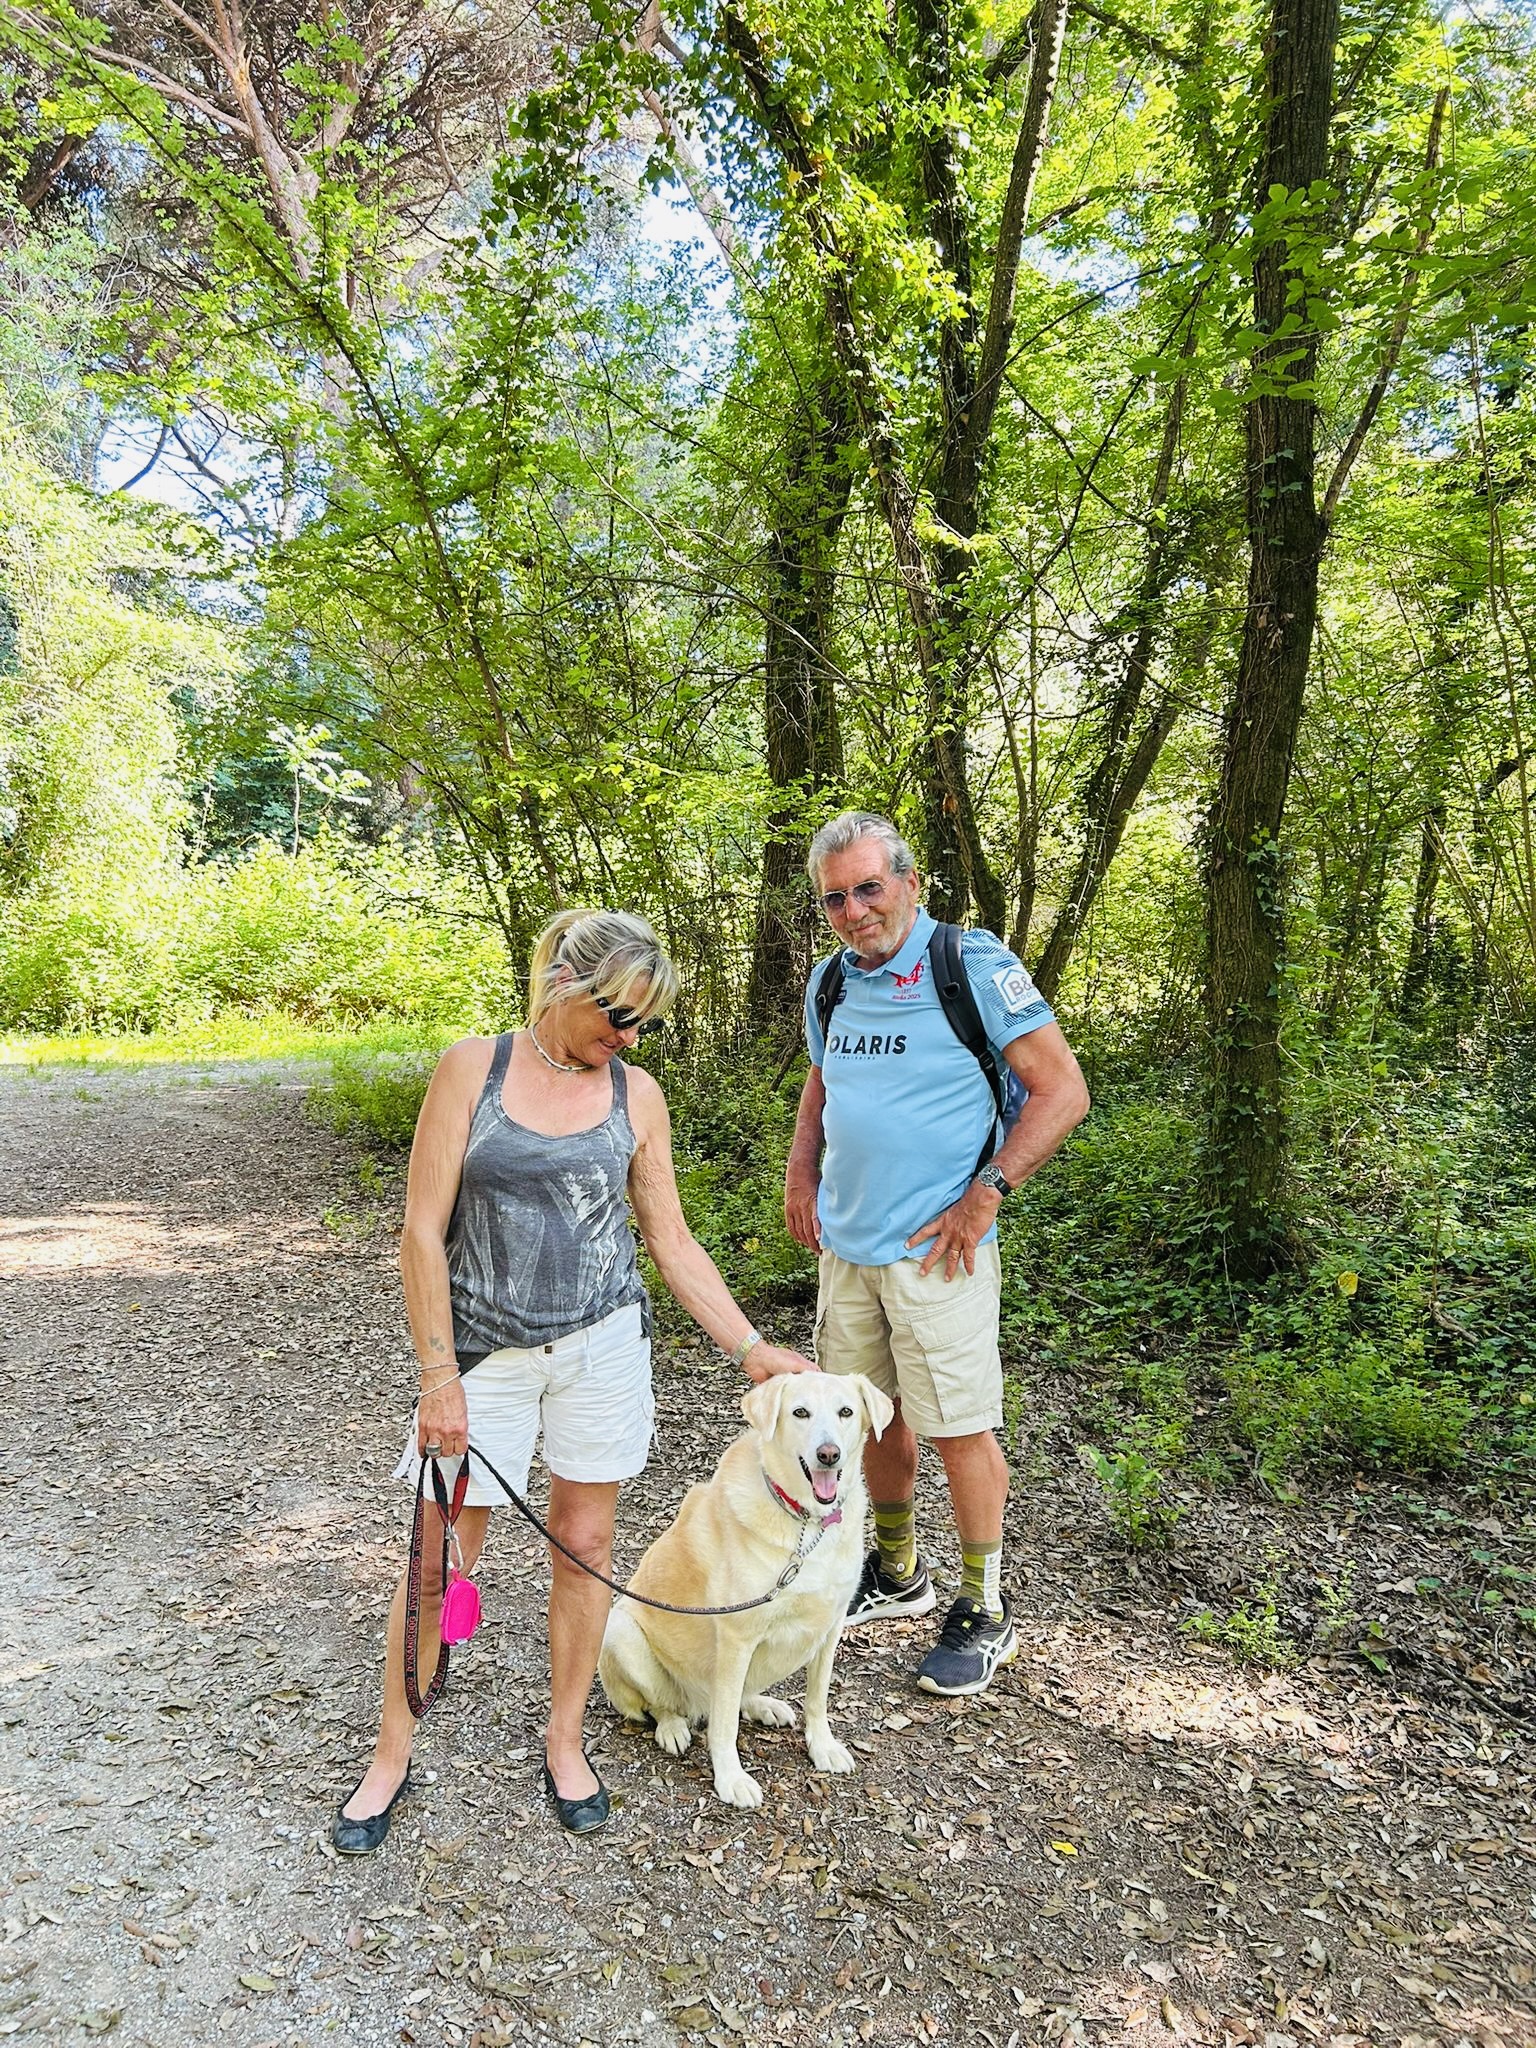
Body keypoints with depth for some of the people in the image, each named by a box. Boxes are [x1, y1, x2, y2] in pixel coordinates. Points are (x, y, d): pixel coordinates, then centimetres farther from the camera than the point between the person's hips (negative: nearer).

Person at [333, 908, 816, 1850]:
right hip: (484, 1349, -2)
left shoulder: (637, 1093, 0)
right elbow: (423, 1231, -8)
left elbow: (672, 1241, 5)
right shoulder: (473, 1068, -8)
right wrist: (439, 1374, -10)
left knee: (586, 1543, 11)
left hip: (602, 1345, 2)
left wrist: (752, 1346, 3)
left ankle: (565, 1738, 33)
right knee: (439, 1563, 7)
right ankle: (393, 1753, 30)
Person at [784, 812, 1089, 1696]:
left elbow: (1064, 1090, -13)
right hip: (846, 1245, 7)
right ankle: (897, 1575, 37)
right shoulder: (831, 981, 8)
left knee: (960, 1426, 3)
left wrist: (986, 1194, -17)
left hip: (934, 1251, -6)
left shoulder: (973, 965, -12)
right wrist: (802, 1173, 10)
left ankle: (986, 1612, 22)